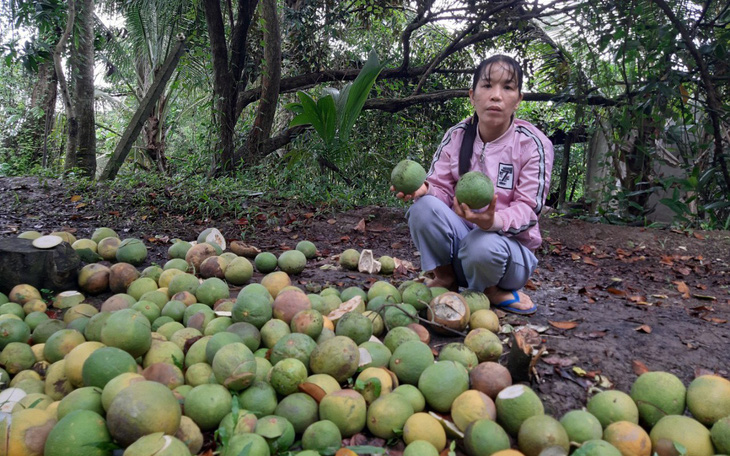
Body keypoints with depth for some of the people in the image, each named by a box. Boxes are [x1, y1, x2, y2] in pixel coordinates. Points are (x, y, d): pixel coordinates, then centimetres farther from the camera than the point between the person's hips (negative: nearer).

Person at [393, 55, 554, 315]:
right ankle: (446, 279, -5)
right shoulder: (456, 136, -1)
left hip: (511, 243, -2)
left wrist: (493, 221, -37)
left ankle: (492, 291, -2)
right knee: (424, 207, -26)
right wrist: (423, 190, -29)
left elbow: (528, 208, -14)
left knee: (482, 245, -38)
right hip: (459, 234, 3)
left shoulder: (534, 144, -10)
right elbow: (441, 188, -3)